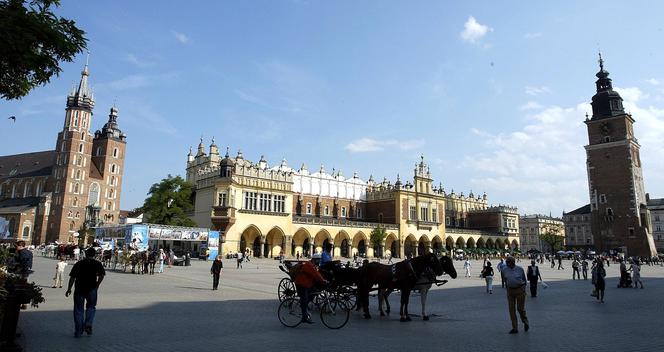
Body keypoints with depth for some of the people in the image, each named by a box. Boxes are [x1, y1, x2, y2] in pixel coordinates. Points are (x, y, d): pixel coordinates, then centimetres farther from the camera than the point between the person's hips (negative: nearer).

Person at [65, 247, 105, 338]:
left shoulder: (78, 264, 6)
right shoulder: (97, 264, 3)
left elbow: (72, 277, 2)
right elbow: (101, 275, -8)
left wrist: (69, 289, 9)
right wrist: (97, 285, 5)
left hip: (79, 289, 1)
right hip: (91, 289, -1)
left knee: (78, 310, 10)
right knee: (91, 307, 19)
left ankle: (78, 332, 13)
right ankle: (88, 324, 0)